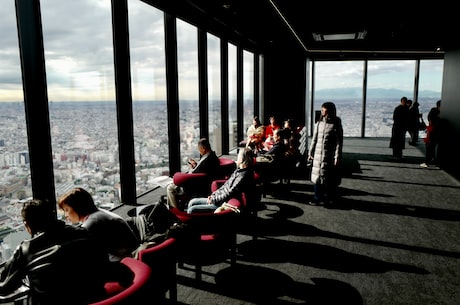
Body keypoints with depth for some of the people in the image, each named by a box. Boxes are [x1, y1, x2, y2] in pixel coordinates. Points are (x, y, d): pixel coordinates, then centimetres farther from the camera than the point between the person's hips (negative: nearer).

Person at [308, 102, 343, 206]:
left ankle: (330, 198, 19)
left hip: (330, 156, -4)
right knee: (317, 176, 5)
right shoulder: (319, 123, 8)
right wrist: (310, 152, 11)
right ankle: (317, 198, 13)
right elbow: (314, 139, 12)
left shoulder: (336, 124, -6)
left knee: (330, 178, 5)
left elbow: (339, 142, -8)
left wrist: (337, 157, -13)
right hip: (318, 155, 4)